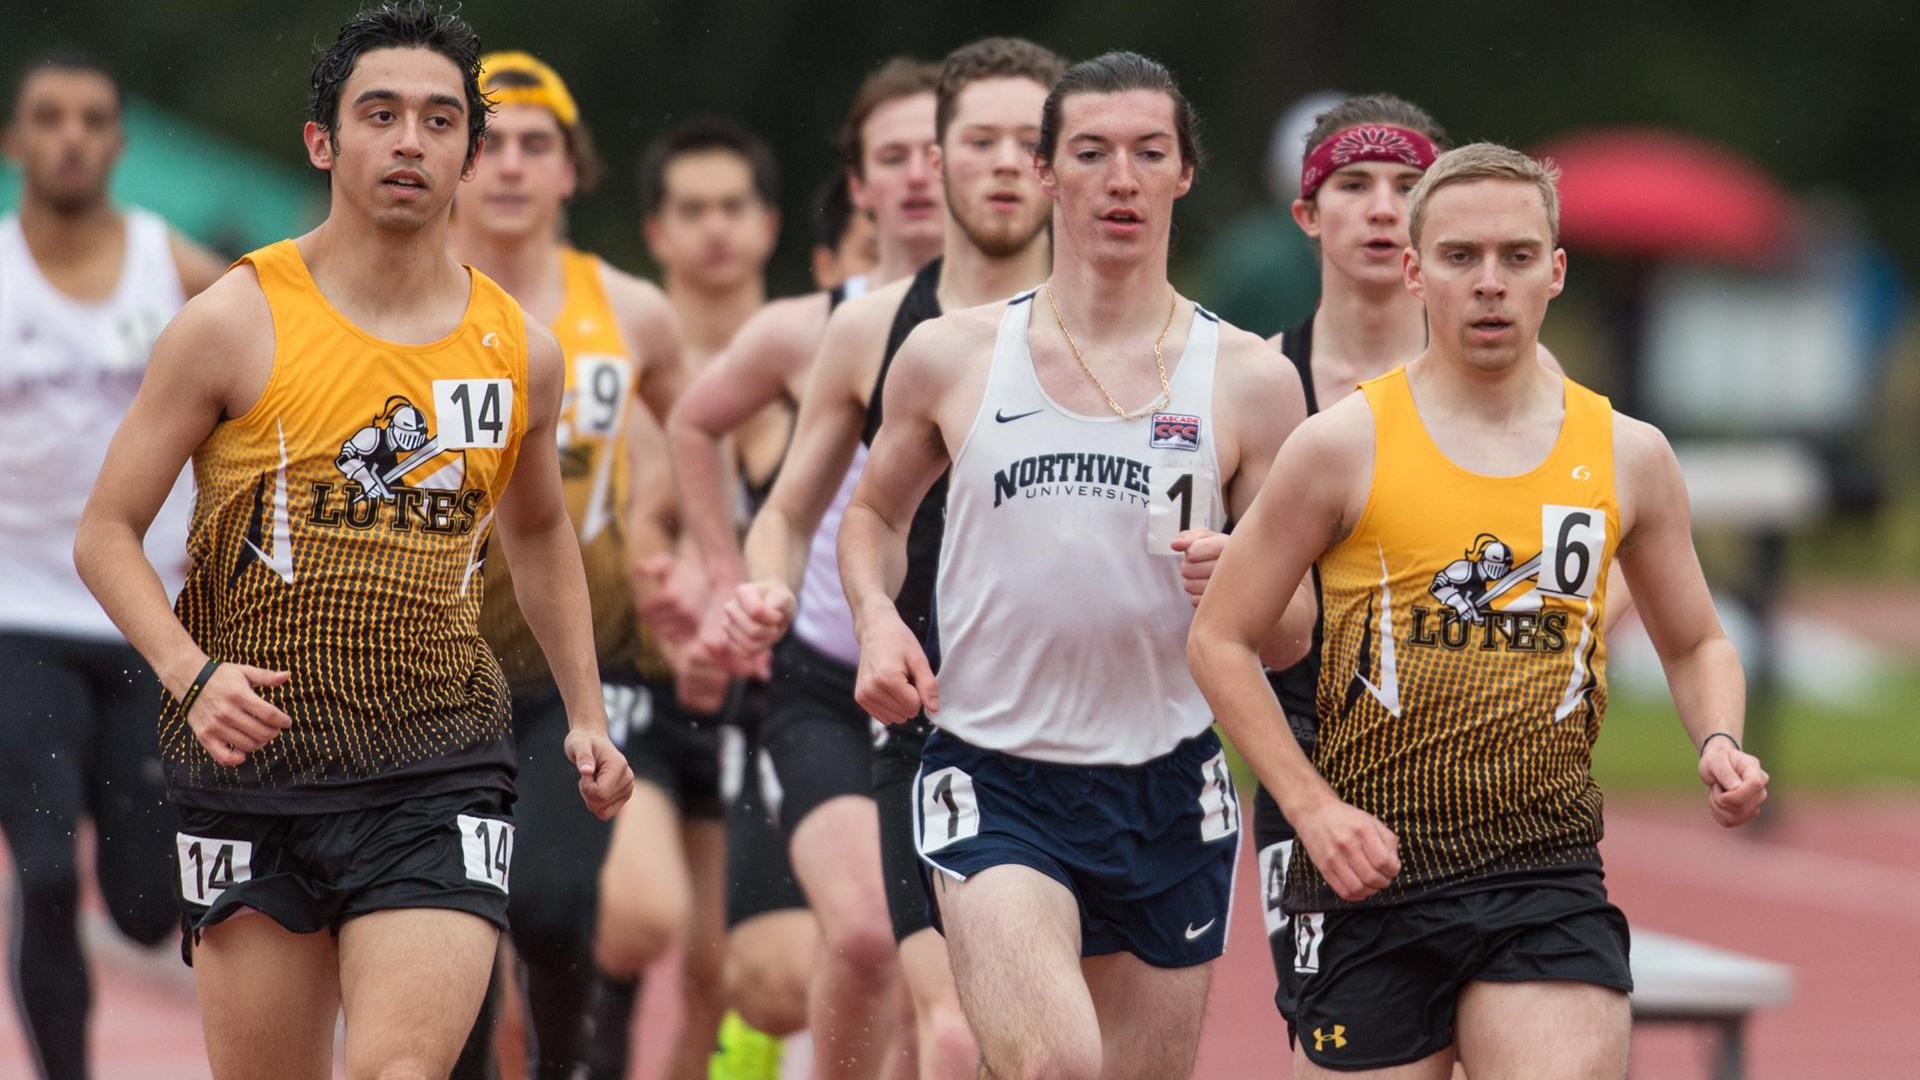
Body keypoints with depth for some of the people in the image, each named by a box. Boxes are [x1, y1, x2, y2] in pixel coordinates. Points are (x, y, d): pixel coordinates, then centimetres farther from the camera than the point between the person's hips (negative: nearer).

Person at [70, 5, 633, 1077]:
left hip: (442, 766, 1)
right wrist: (192, 673, -16)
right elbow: (107, 532, 0)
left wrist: (588, 715, 21)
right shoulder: (237, 323, -3)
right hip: (256, 760, -1)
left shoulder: (520, 349, 7)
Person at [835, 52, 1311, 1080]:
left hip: (1167, 794, 2)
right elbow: (874, 513, 20)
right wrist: (877, 620, -1)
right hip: (994, 779, -2)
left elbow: (1289, 639, 5)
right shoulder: (951, 357, 2)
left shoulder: (1248, 381, 1)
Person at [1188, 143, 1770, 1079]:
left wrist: (1719, 741, 0)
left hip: (1548, 881, 1)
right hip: (1373, 871, -1)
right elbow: (1220, 641, 3)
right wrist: (1312, 806, -8)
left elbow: (1695, 646, 22)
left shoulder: (1626, 456, 7)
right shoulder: (1345, 446, -2)